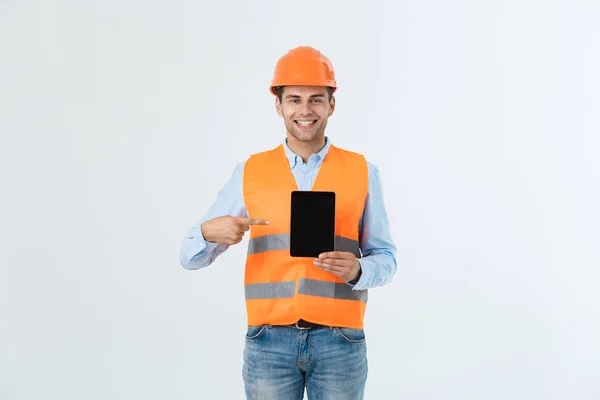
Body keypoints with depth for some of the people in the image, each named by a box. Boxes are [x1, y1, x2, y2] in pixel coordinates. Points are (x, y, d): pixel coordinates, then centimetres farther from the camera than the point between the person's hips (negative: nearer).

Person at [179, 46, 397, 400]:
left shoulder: (363, 172, 3)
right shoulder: (250, 173, 4)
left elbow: (386, 259, 6)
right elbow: (191, 258, 4)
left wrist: (357, 270, -16)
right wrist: (209, 232, -19)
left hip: (339, 343, 0)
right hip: (270, 342, 1)